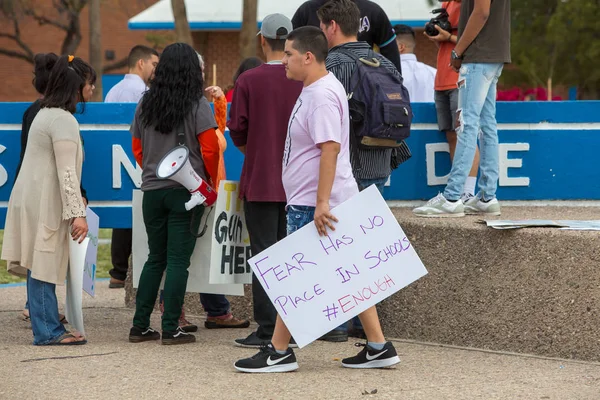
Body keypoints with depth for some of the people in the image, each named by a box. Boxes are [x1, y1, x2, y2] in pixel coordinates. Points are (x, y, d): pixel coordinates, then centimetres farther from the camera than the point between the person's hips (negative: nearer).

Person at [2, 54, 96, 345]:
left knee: (42, 267, 8)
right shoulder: (63, 120, -14)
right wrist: (77, 213, -20)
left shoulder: (46, 113, 18)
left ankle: (49, 329, 10)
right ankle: (47, 331, -4)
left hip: (33, 199, 10)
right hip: (44, 204, -10)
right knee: (44, 266, -6)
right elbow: (66, 172, -19)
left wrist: (74, 203, 23)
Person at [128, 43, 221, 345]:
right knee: (178, 260, -1)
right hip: (187, 191, -4)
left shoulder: (146, 104, 6)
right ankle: (171, 329, -3)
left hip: (152, 190, 4)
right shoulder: (197, 105, -7)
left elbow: (137, 148, 11)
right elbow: (210, 149, -9)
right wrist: (213, 184, 4)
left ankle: (140, 326, 12)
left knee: (155, 258, 14)